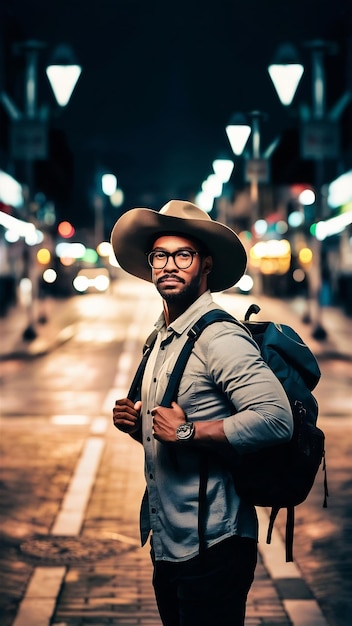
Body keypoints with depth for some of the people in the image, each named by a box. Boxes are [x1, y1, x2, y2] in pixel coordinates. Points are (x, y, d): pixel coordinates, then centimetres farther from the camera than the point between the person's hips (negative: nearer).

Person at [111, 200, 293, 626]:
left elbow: (276, 418, -30)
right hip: (166, 543, 9)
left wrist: (187, 431, -25)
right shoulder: (161, 339, 13)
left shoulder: (220, 337, -17)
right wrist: (138, 425, 3)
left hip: (211, 547, -9)